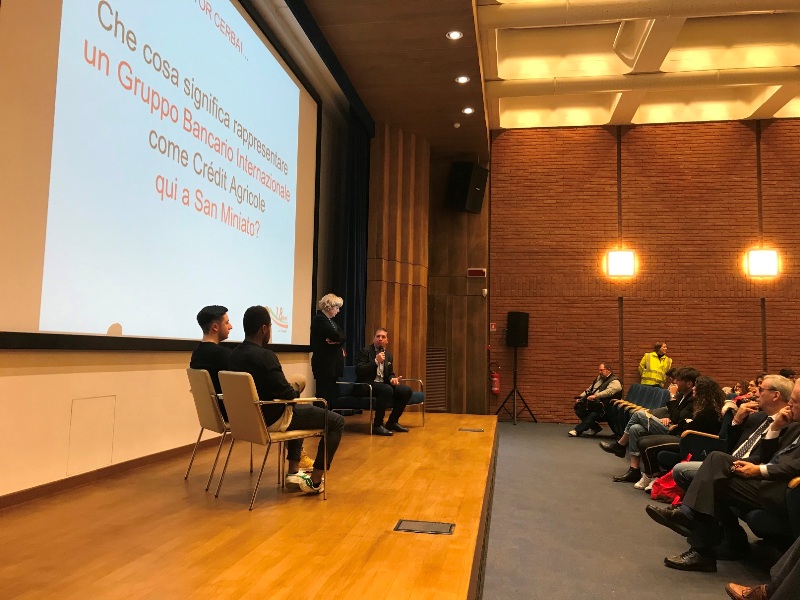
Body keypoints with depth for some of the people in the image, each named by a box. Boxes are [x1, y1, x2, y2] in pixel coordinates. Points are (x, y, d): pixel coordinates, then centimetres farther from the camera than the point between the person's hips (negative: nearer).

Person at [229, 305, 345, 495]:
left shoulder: (235, 354, 2)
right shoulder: (264, 355, -24)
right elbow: (286, 393, -23)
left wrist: (292, 390, 11)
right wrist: (296, 392, -1)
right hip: (271, 419, -9)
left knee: (300, 411, 36)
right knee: (337, 421, 2)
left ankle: (293, 472, 31)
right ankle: (314, 482, 7)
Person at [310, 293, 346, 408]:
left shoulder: (330, 320, 18)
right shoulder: (319, 319, -11)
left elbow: (342, 337, 8)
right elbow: (336, 336, -22)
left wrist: (336, 340, -10)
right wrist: (338, 341, -2)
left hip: (333, 364, 9)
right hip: (324, 364, -9)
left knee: (331, 395, 9)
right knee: (323, 395, -7)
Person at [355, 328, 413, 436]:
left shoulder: (388, 356, 14)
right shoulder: (365, 351, -6)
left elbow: (390, 373, 22)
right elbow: (359, 371, -17)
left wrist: (392, 379, -3)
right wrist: (376, 361, -21)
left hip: (383, 384, 7)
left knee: (406, 390, -10)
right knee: (387, 389, -36)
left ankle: (392, 422, 3)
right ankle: (377, 425, -26)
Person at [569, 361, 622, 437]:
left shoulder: (614, 381, -6)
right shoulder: (599, 378, 20)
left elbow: (609, 391, -24)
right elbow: (589, 389, 25)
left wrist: (595, 396, -33)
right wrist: (580, 397, 11)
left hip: (601, 406, -8)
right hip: (592, 403, 8)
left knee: (593, 414, -33)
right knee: (578, 407, -12)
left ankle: (578, 430, -23)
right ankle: (595, 427, 2)